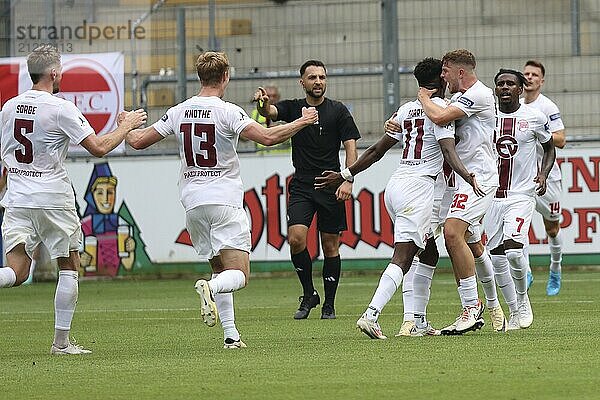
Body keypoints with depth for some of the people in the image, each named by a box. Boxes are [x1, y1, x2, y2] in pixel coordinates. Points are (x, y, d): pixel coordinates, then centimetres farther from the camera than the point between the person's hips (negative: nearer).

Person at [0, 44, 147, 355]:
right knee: (69, 267, 11)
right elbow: (99, 147, -13)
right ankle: (61, 342, 10)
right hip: (52, 199, -5)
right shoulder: (61, 109, -11)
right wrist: (126, 125, 2)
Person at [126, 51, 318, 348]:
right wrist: (302, 122, -4)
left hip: (192, 203, 5)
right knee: (239, 275, -6)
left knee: (220, 267, 17)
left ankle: (230, 334, 9)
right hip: (225, 201, -5)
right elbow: (268, 137, -19)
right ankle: (210, 289, -37)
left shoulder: (179, 112, 5)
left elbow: (139, 142, 11)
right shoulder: (227, 112, -10)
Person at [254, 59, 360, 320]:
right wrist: (262, 103, -36)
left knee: (330, 246, 1)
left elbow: (351, 147, -1)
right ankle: (308, 294, 2)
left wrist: (348, 181, -14)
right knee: (296, 239, -16)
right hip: (301, 187, 1)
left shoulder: (338, 111, 3)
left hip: (331, 187, -1)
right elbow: (269, 112, -11)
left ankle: (329, 304, 12)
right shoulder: (293, 108, 8)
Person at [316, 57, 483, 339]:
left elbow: (377, 150, 20)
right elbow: (448, 151, -18)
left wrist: (345, 175, 27)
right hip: (417, 187, -8)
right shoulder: (440, 108, -4)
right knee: (402, 258, -14)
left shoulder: (406, 110, 17)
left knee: (429, 251, 17)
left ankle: (419, 322, 13)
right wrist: (468, 177, -30)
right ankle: (370, 315, -29)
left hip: (395, 186, 8)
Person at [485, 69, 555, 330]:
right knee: (496, 257, 2)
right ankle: (514, 311, 19)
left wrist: (543, 174, -2)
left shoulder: (535, 117, -1)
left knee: (513, 249, -19)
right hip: (491, 195, 3)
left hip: (522, 195, -3)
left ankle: (523, 299, 7)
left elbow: (549, 148, 15)